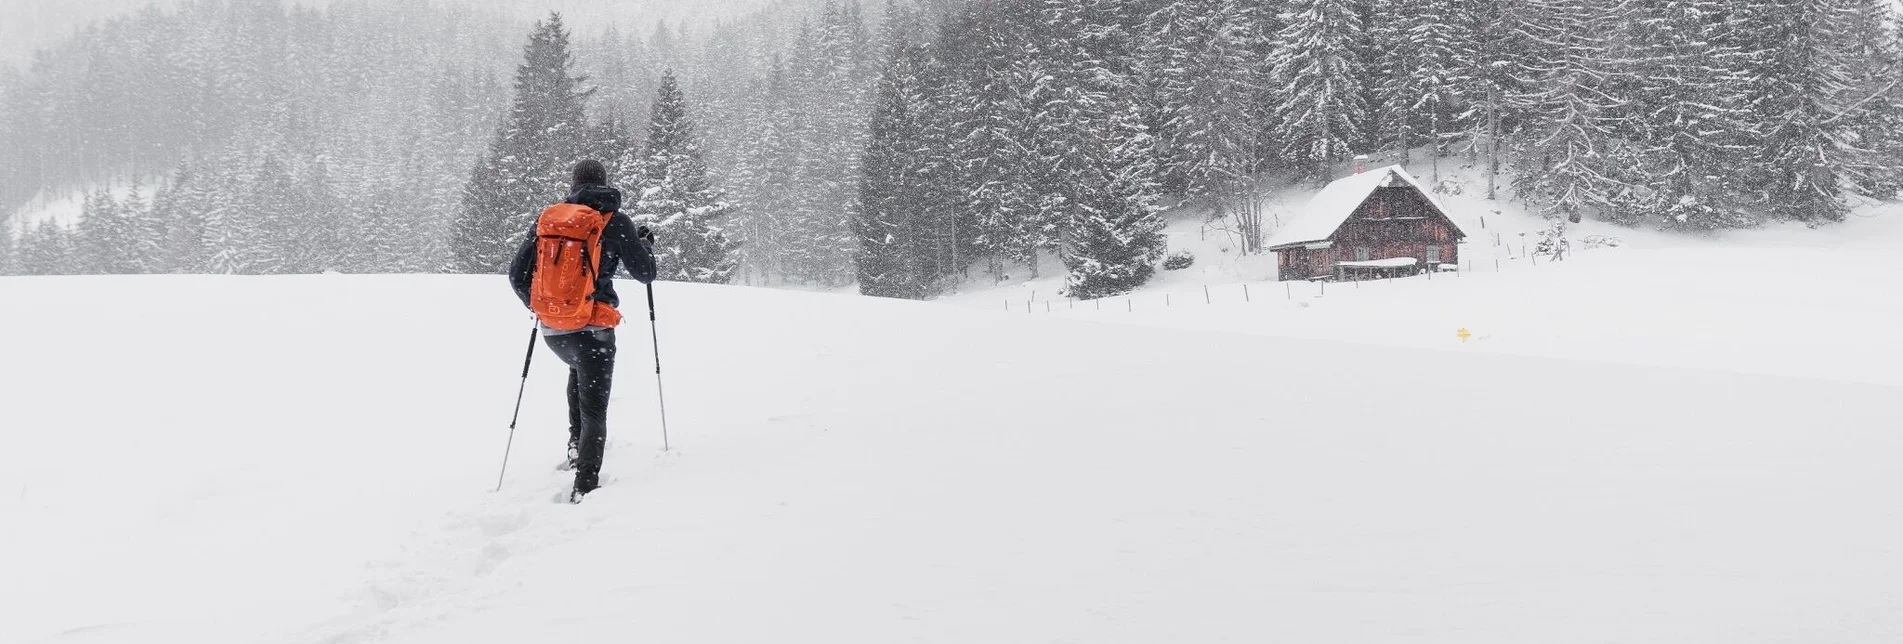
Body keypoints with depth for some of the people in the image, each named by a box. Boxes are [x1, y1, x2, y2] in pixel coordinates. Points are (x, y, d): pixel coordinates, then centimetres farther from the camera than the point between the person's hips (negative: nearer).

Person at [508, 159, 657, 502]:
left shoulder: (547, 217, 5)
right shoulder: (616, 221, -4)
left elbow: (517, 274, 7)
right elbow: (645, 274, 1)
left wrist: (536, 305, 26)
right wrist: (646, 243, 21)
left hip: (551, 330, 4)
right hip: (592, 329, -4)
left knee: (579, 368, 37)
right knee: (594, 410, 4)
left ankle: (577, 443, 32)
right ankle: (585, 485, -10)